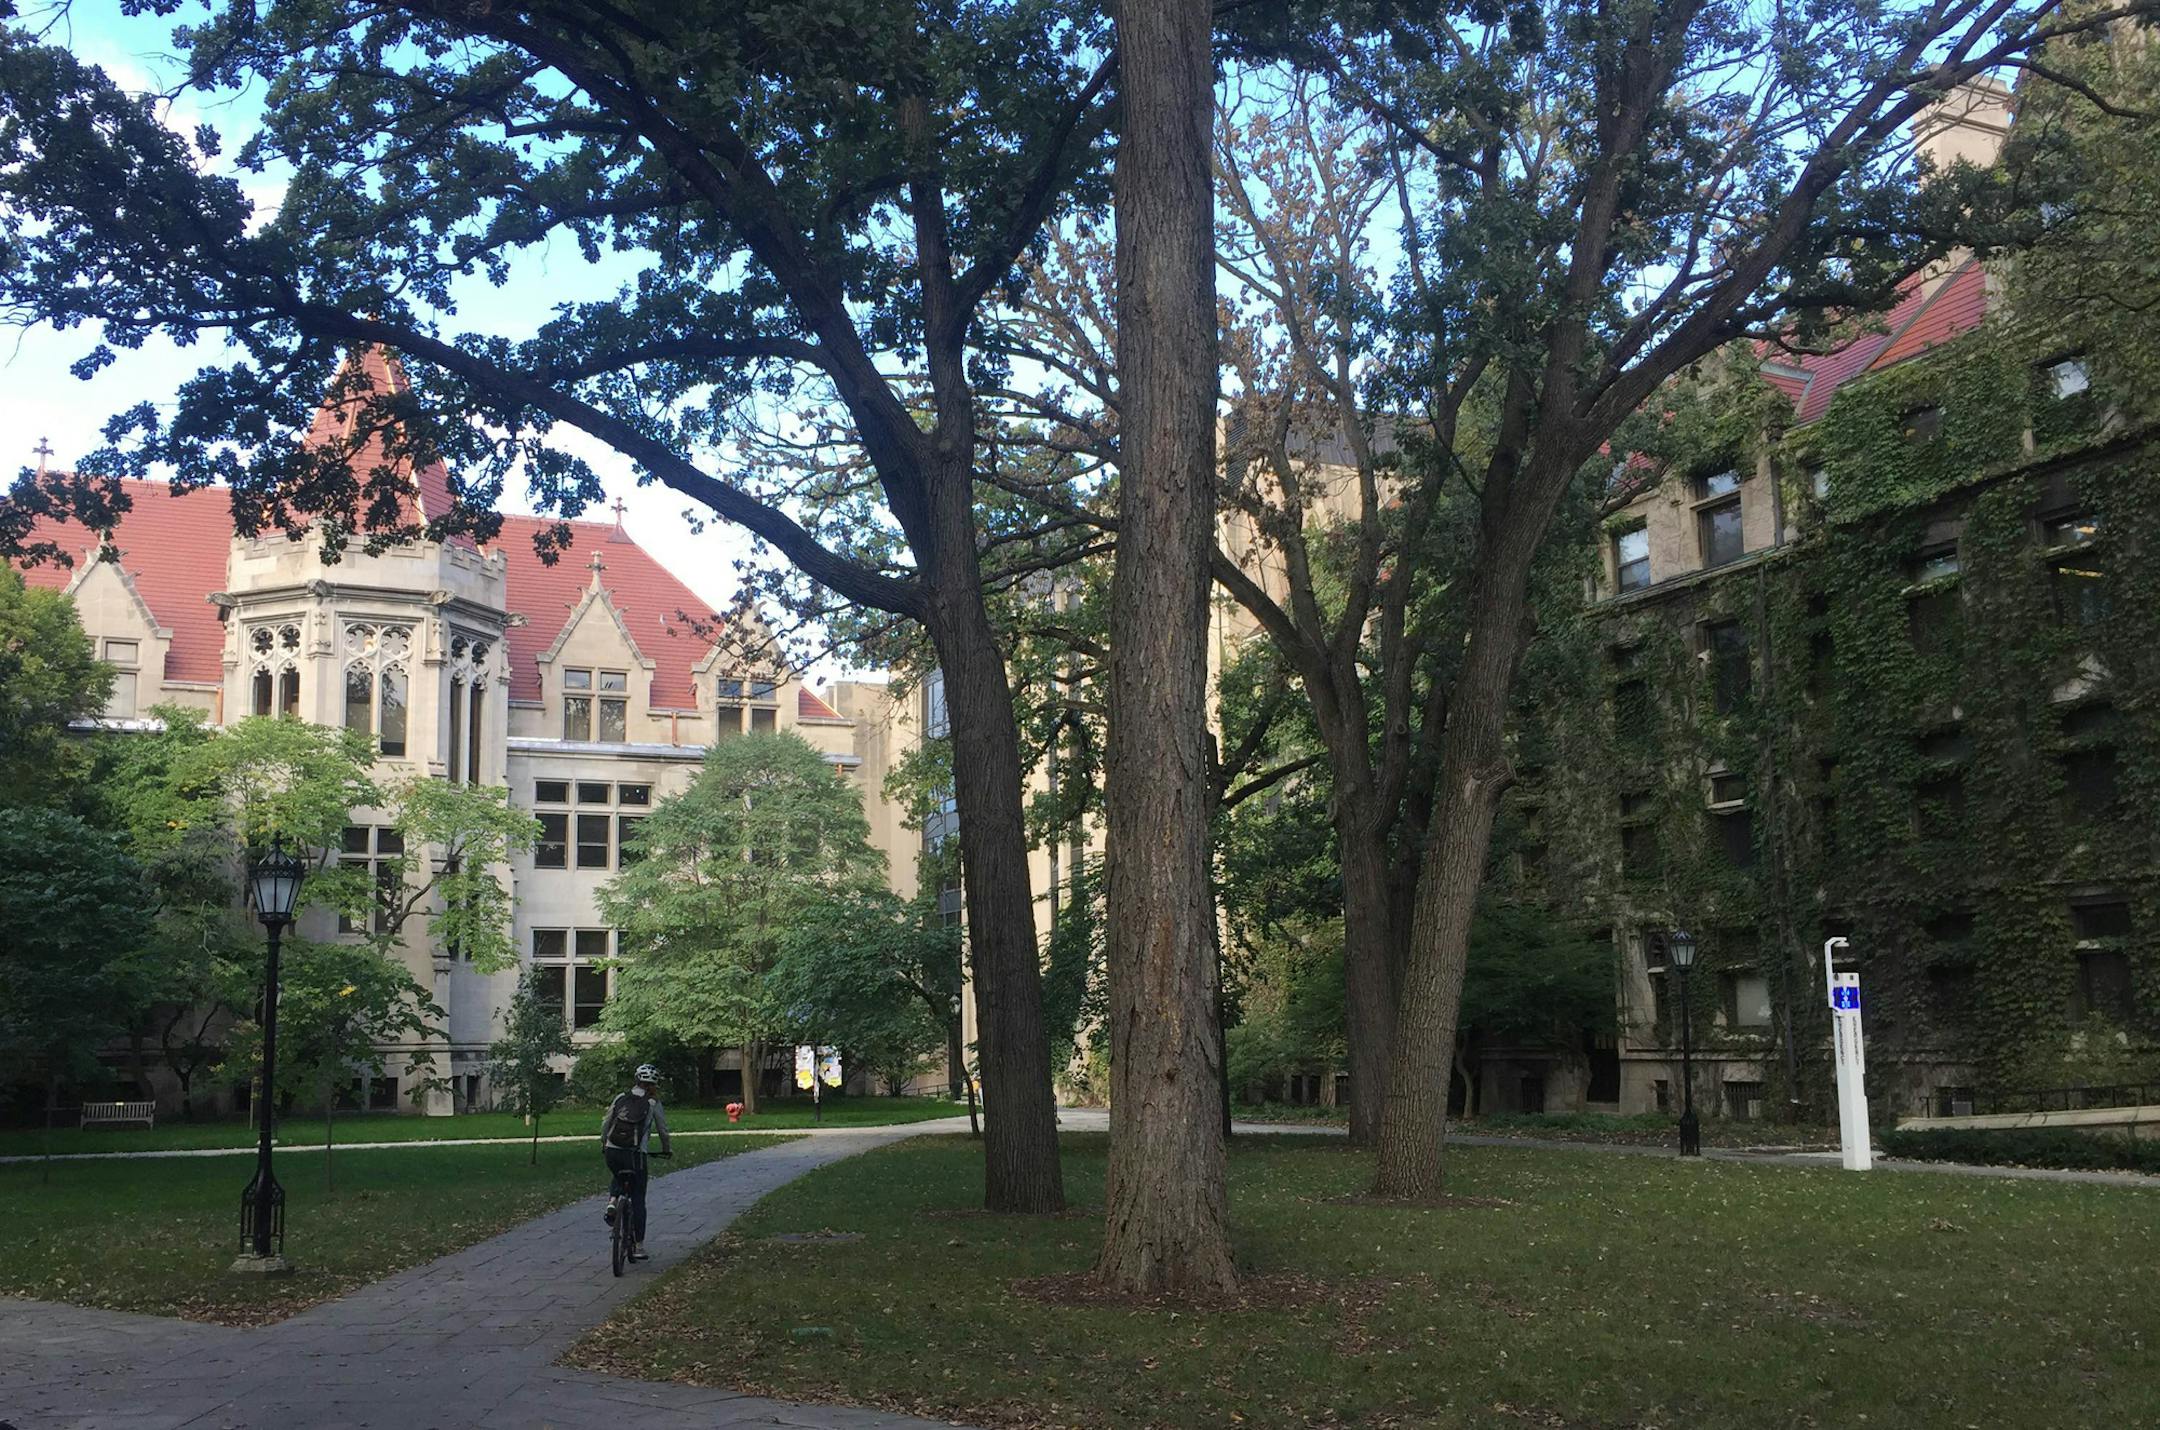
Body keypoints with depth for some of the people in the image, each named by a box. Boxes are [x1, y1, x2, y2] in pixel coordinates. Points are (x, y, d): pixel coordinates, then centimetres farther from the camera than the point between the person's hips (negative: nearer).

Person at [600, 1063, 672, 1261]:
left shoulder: (620, 1098, 10)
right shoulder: (653, 1103, 3)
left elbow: (605, 1124, 14)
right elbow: (663, 1130, 11)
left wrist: (603, 1145, 29)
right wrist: (667, 1149, 28)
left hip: (612, 1152, 3)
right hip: (635, 1155, -3)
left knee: (618, 1178, 36)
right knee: (638, 1200, 7)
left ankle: (612, 1201, 5)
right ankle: (638, 1247, 7)